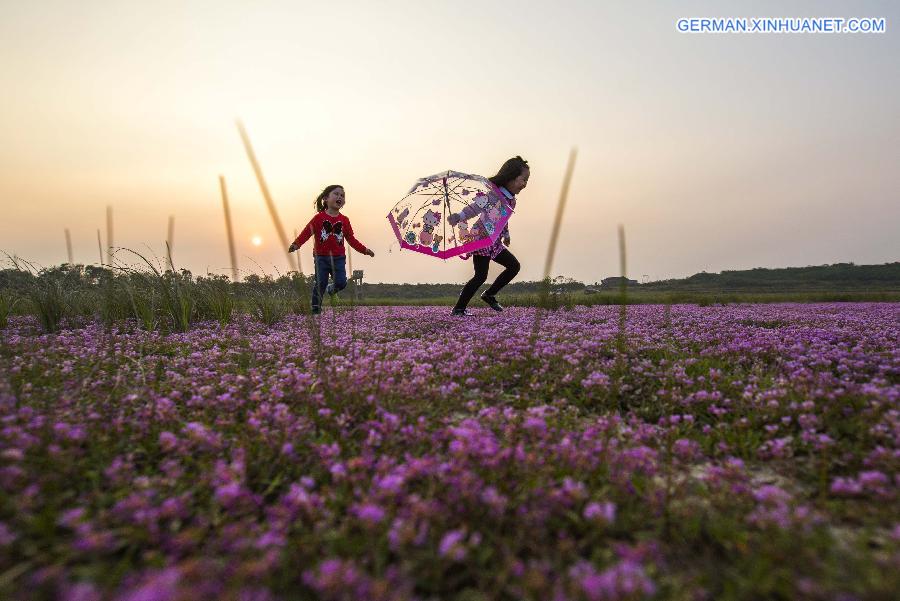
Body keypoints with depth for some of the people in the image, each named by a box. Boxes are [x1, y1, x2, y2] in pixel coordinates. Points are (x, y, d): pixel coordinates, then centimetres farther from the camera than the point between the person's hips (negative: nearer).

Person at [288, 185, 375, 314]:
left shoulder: (344, 220, 5)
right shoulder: (319, 218, -4)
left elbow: (351, 239, 8)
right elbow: (307, 232, -9)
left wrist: (364, 250, 0)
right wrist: (296, 244, -22)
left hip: (338, 258, 2)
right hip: (321, 258, -2)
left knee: (341, 283, -5)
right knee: (320, 285, 1)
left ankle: (331, 289, 31)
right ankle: (316, 308, 17)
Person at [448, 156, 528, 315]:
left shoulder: (511, 199, 6)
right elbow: (474, 208, -34)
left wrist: (506, 234, 35)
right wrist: (459, 216, -51)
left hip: (495, 243, 9)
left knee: (514, 266, 11)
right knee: (481, 275, -11)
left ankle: (489, 295, 19)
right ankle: (459, 308, 1)